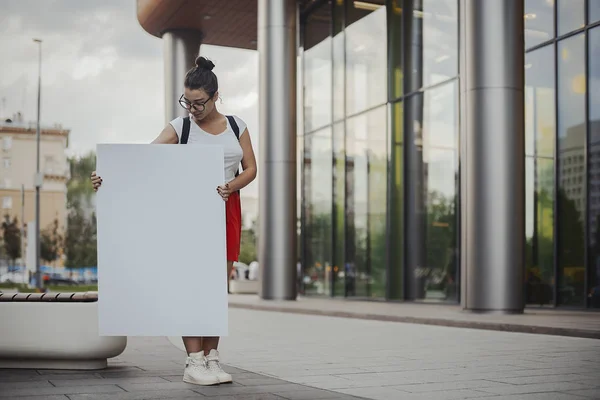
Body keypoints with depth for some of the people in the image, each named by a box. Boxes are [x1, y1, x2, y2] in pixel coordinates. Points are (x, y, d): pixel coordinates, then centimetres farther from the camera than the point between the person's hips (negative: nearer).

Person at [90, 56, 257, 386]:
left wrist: (231, 186, -15)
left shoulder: (236, 126, 7)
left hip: (226, 210, 3)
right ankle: (194, 363, -5)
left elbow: (251, 168, 7)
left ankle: (211, 360, 9)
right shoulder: (180, 127, -1)